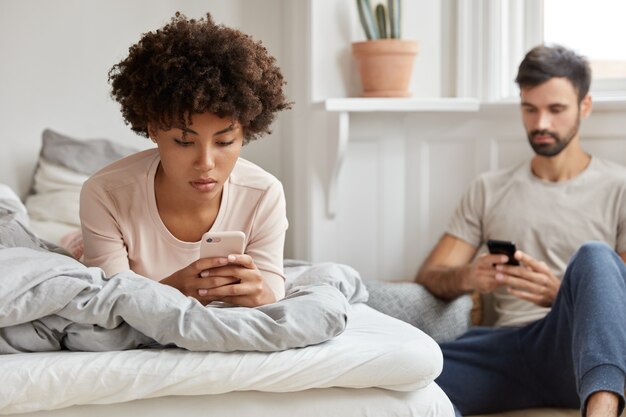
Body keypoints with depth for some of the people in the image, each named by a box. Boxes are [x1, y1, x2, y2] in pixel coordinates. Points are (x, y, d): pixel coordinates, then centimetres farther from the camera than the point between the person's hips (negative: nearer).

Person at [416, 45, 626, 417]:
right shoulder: (489, 190, 21)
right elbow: (429, 276, 15)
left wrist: (561, 294, -16)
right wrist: (466, 278, -9)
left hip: (577, 347, -2)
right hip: (509, 348, 2)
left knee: (594, 257, -36)